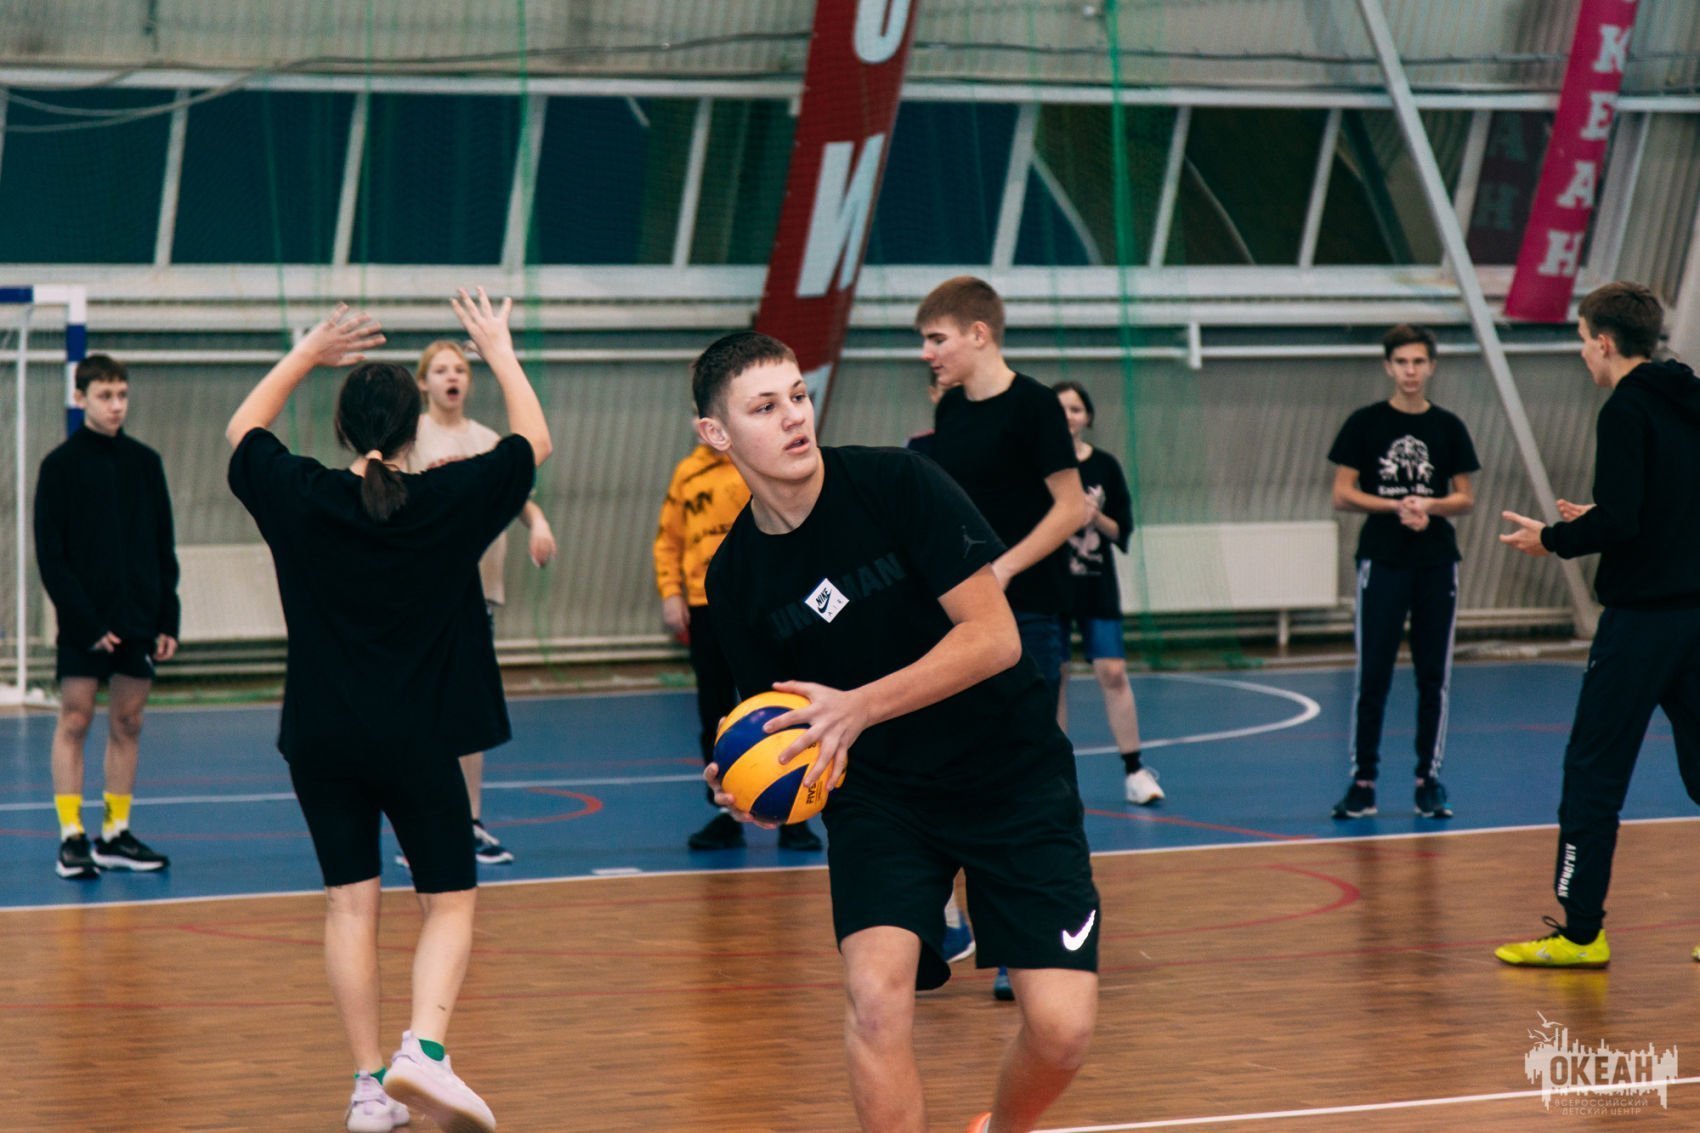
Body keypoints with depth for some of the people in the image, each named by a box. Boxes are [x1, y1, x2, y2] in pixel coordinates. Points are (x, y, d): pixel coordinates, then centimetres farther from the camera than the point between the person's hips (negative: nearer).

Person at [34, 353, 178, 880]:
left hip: (138, 619, 4)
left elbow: (164, 549, 11)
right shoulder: (60, 466, -4)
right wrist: (86, 621, -14)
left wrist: (167, 619, 3)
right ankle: (71, 837, -2)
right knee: (74, 721, -3)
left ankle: (115, 835, 12)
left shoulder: (145, 463, 7)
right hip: (83, 622, -4)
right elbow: (50, 555, -7)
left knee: (127, 723, 6)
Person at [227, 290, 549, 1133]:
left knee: (350, 903, 8)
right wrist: (499, 352, 17)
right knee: (450, 902, 5)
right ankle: (423, 1047, -18)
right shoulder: (448, 503, -9)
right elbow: (534, 443, 7)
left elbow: (241, 431, 15)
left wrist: (306, 356, 18)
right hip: (417, 741, -2)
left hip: (322, 740, 2)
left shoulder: (302, 499, -5)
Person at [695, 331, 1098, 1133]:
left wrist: (859, 708, -29)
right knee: (877, 990, -25)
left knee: (1062, 1028, -11)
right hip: (880, 791, 2)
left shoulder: (897, 482, -15)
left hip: (1012, 775, -2)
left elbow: (996, 637, -20)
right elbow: (780, 724, 7)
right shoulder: (735, 576, -4)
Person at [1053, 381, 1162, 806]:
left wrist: (1097, 519, -14)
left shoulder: (1105, 465, 4)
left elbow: (1122, 531, 5)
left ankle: (1134, 771, -3)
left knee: (1113, 673, -6)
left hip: (1097, 587, 1)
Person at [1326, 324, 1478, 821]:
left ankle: (1429, 778, 9)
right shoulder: (1365, 423, 1)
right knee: (1372, 676, -3)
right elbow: (1342, 495, -1)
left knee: (1434, 676, 3)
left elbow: (1465, 498, 9)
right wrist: (1396, 506, -14)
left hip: (1437, 562, 2)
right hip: (1382, 561, -2)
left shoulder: (1448, 427, 7)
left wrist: (1428, 505, -11)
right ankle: (1363, 780, 1)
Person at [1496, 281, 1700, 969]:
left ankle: (1580, 932, 0)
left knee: (1594, 772, -1)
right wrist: (1594, 522, 20)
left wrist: (1552, 539, -3)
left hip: (1642, 616, -8)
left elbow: (1617, 523, -20)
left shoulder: (1627, 412, -11)